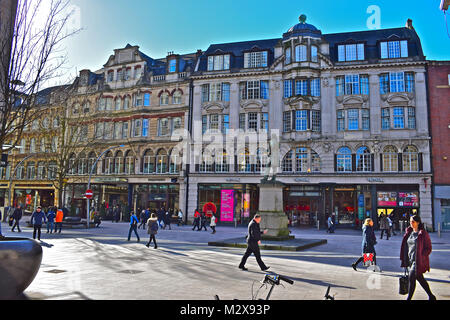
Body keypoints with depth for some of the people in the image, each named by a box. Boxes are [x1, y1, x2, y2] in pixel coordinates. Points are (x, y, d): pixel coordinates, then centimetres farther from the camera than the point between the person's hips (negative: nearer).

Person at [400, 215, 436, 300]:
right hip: (410, 260, 7)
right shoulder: (409, 232, 9)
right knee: (420, 278, 16)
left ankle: (409, 298, 1)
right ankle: (431, 296, 32)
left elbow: (429, 248, -8)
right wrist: (405, 259, 11)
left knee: (411, 278, -9)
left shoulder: (423, 233, -10)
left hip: (418, 261, -7)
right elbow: (405, 246, 16)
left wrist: (421, 257, -18)